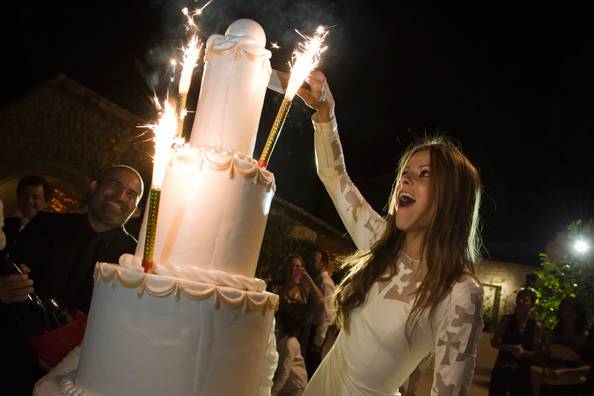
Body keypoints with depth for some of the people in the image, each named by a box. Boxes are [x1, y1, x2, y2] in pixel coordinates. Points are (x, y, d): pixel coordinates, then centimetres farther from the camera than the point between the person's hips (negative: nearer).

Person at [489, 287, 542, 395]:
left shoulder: (536, 326, -1)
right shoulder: (506, 319, -2)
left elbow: (535, 354, 0)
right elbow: (494, 342, -4)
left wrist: (523, 352, -21)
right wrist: (511, 348, -22)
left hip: (521, 373, 1)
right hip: (501, 370, 0)